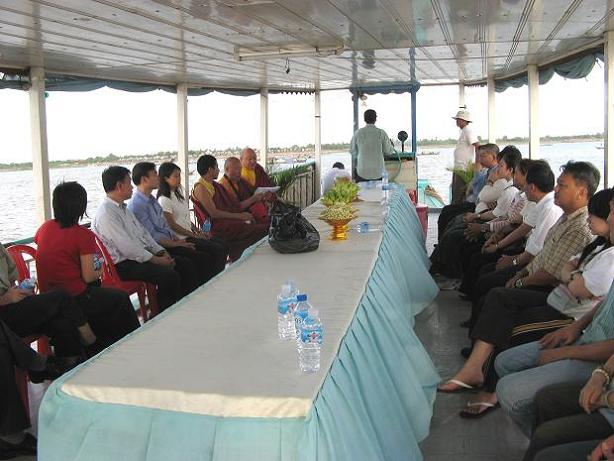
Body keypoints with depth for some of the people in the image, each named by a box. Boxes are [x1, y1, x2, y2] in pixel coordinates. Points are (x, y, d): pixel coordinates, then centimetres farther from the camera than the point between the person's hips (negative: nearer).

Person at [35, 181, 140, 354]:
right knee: (121, 299, 15)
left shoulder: (44, 228, 1)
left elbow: (52, 261, 13)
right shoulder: (83, 235, -17)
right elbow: (88, 277, -16)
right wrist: (99, 271, 6)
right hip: (74, 299, -7)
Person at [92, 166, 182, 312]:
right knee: (169, 275, -26)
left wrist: (161, 252, 5)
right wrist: (156, 260, -15)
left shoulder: (123, 208, 15)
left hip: (141, 255, 10)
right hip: (124, 265, -10)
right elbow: (127, 248, -21)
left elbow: (143, 232, 18)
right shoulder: (105, 215, -17)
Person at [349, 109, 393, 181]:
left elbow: (352, 151, 10)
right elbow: (389, 151, 2)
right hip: (378, 173, 0)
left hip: (362, 173, 0)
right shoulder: (381, 133, -5)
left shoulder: (358, 133, -3)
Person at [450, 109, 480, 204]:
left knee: (459, 193, -9)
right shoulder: (464, 131, 17)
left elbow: (477, 146, -22)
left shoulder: (468, 130, -14)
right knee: (455, 191, 15)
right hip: (459, 168, 11)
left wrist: (477, 163, -24)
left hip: (464, 169, -11)